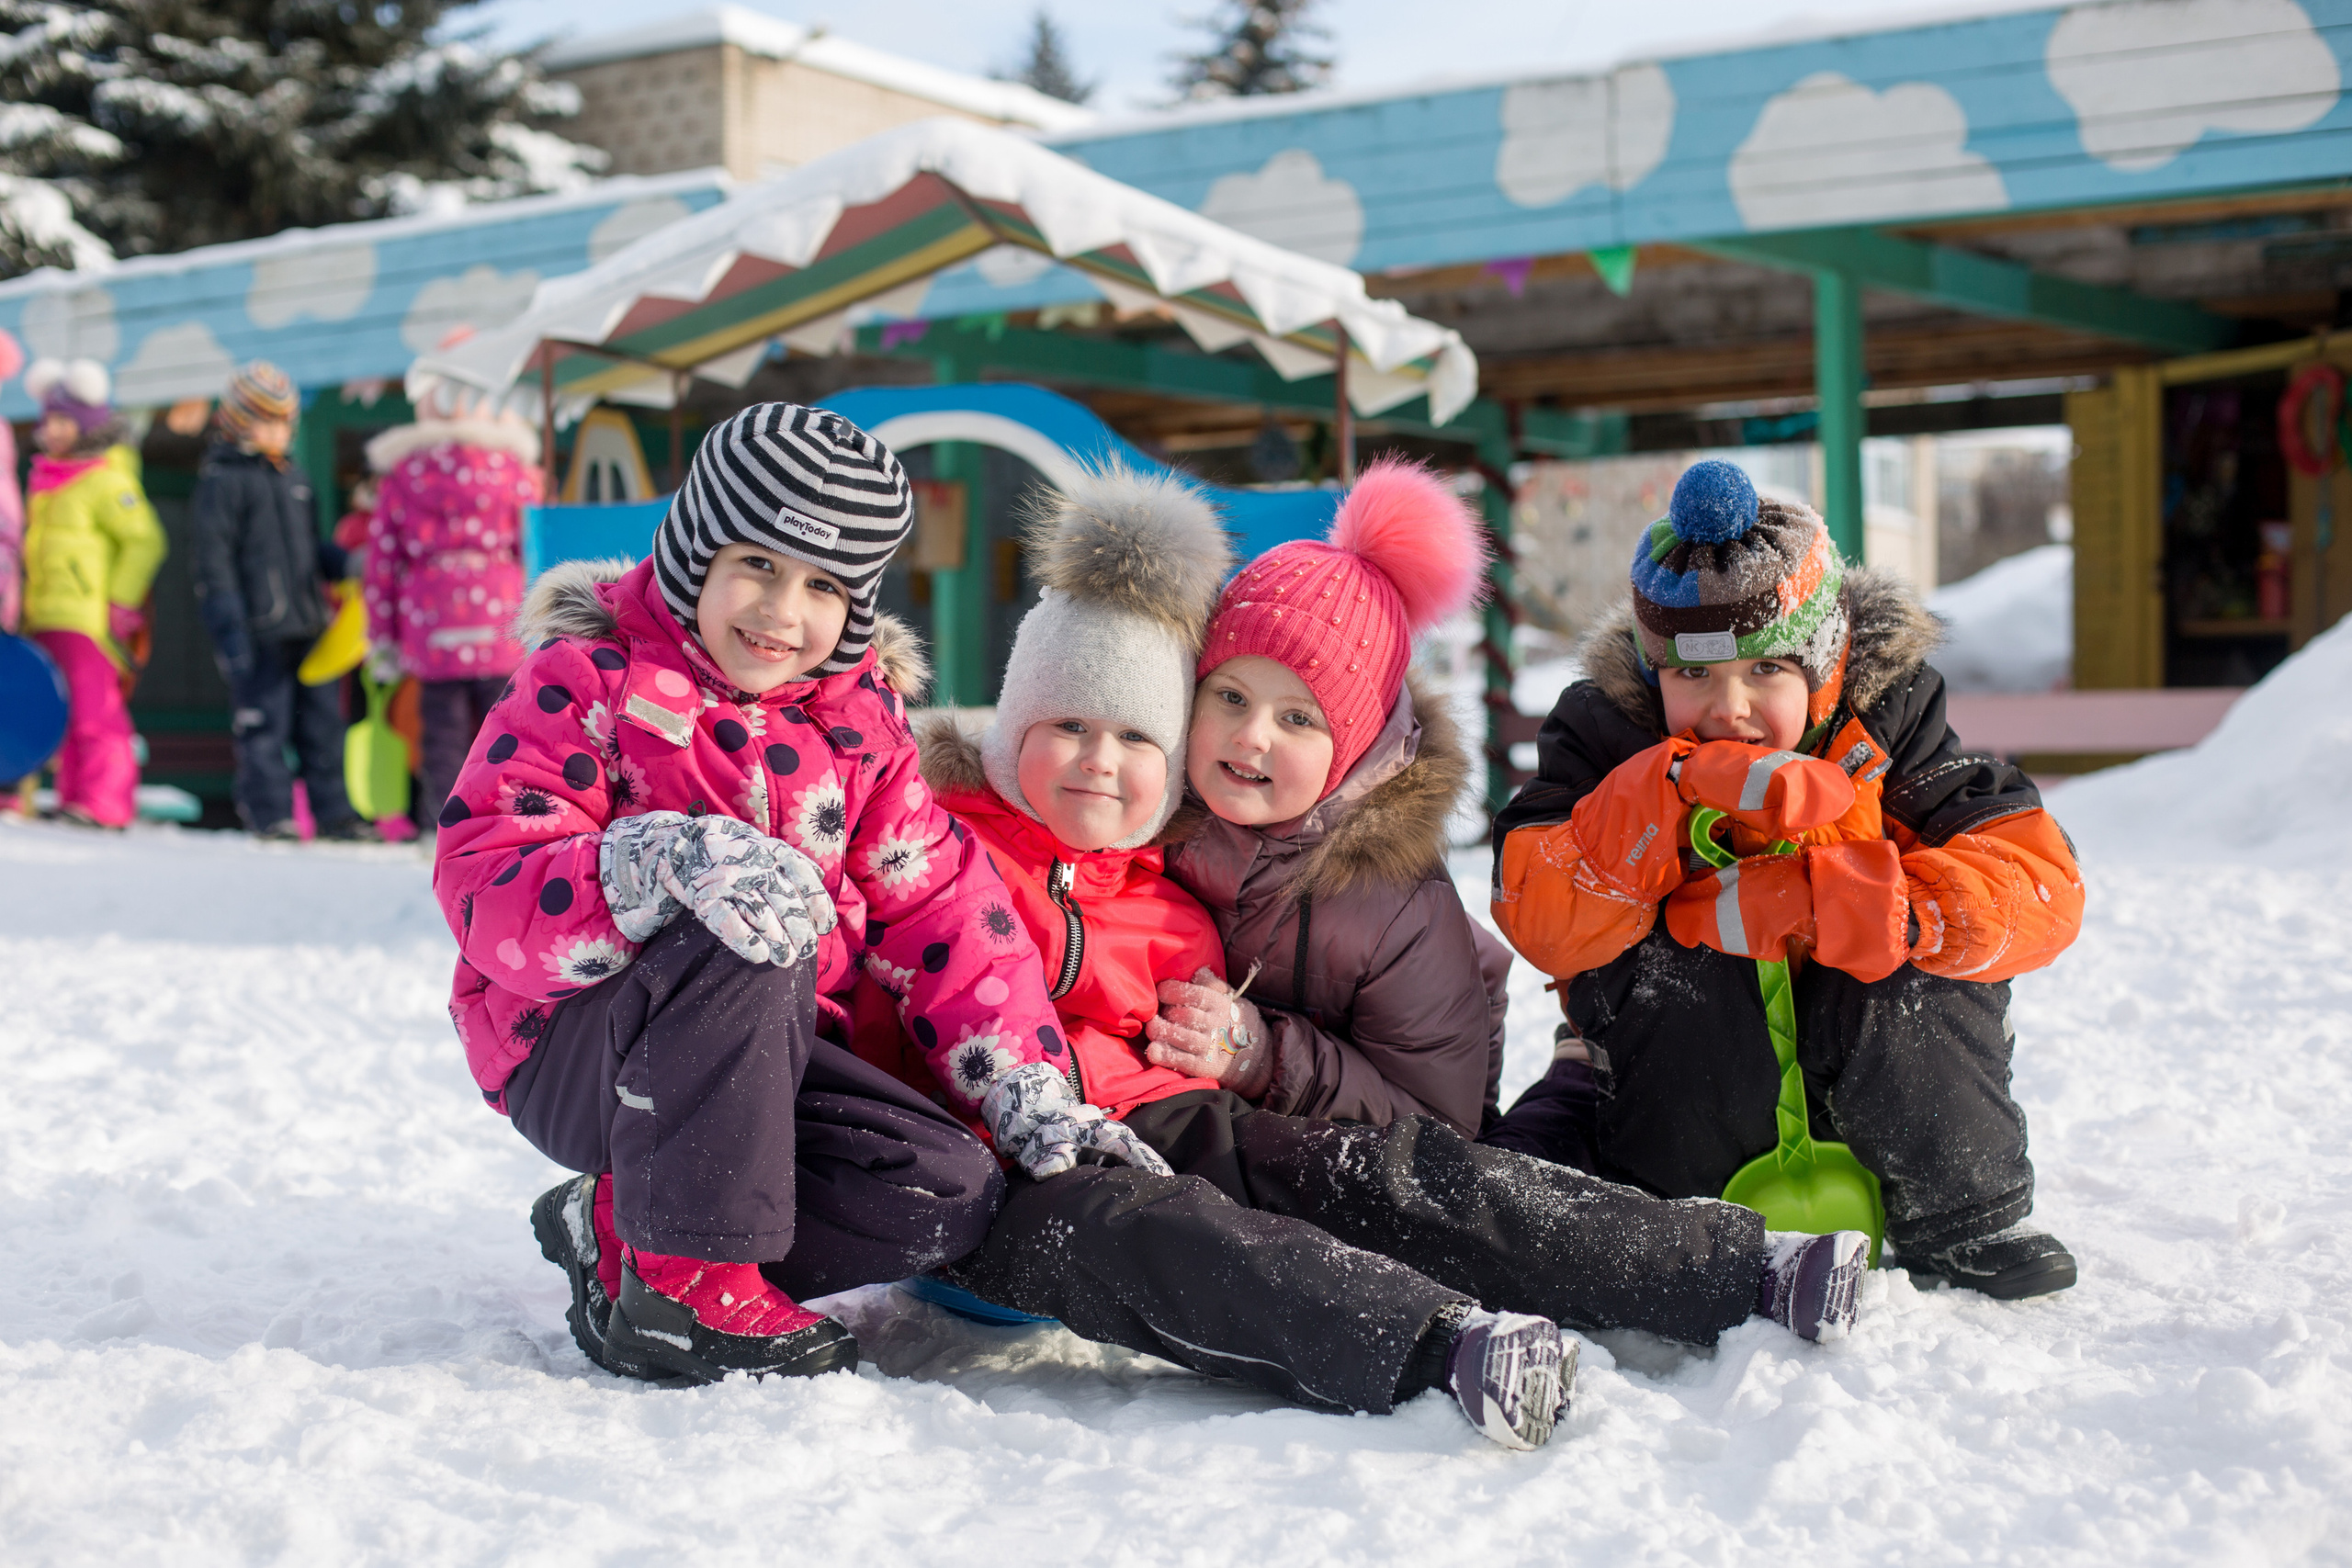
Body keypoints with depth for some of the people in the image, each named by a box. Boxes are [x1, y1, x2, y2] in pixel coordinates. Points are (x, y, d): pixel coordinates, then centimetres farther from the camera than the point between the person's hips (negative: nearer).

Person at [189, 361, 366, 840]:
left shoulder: (293, 477, 19)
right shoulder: (221, 479, -3)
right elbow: (213, 561, -8)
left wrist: (346, 564, 8)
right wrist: (230, 633, -14)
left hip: (307, 623, 7)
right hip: (260, 631, -7)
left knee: (323, 720, 7)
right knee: (264, 724, -4)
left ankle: (333, 812, 13)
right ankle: (269, 814, 4)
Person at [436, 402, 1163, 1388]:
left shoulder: (859, 719, 8)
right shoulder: (587, 681, -8)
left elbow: (939, 905, 6)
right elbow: (481, 879, -19)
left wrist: (1026, 1096, -5)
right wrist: (670, 865, -38)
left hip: (774, 1052, 6)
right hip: (572, 1048, -6)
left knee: (950, 1200, -15)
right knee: (740, 944, -36)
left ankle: (618, 1230, -2)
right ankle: (677, 1275, -23)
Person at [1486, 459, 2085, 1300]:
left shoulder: (1886, 725, -14)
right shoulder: (1605, 731, -13)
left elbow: (2041, 888, -26)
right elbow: (1537, 922, -27)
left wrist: (1804, 905, -36)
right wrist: (1681, 788, -40)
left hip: (1871, 1069, 0)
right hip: (1680, 1066, 0)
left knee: (1919, 948, -28)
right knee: (1658, 956, -29)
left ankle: (1961, 1215, -9)